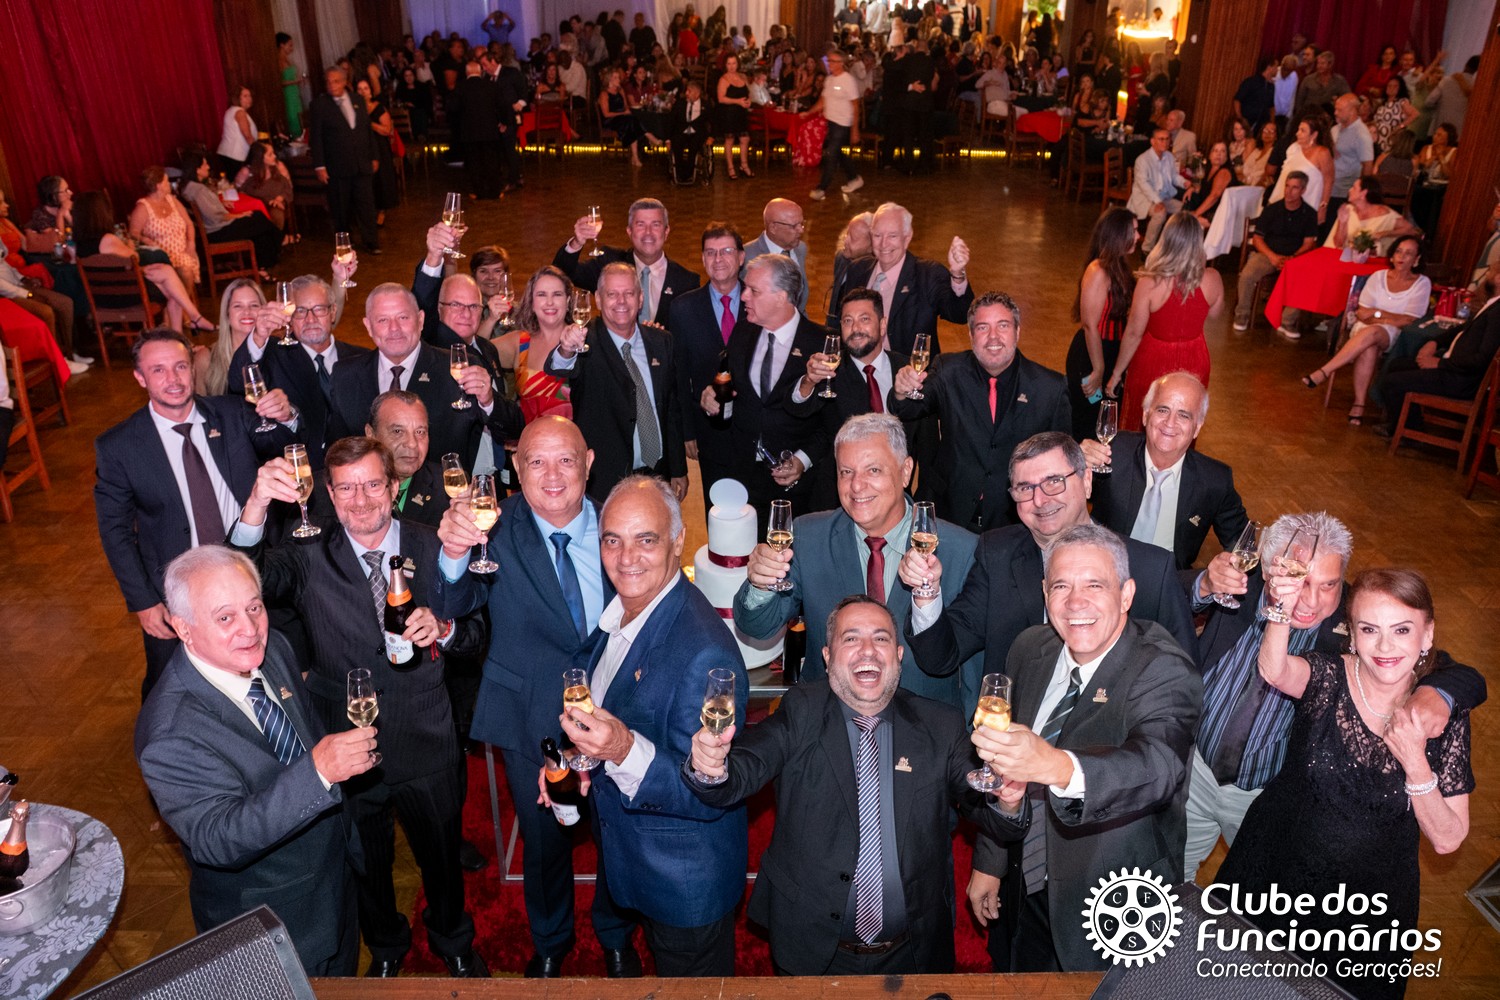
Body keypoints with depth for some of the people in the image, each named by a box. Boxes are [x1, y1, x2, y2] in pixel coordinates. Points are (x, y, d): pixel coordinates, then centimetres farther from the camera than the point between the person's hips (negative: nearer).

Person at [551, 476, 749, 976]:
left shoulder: (705, 653, -34)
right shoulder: (618, 610, -7)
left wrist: (625, 749, -45)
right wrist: (580, 755, -6)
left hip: (687, 884, -7)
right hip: (626, 855, 7)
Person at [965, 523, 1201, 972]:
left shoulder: (1165, 671, -23)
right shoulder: (1030, 650, -5)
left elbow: (1159, 765, -43)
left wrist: (1059, 767, -61)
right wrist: (988, 862, 10)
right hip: (1027, 888, 5)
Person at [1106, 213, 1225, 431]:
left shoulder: (1150, 283, -26)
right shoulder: (1212, 279, -15)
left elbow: (1134, 333, -18)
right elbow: (1214, 313, 6)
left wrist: (1117, 373, -7)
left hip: (1154, 363, -3)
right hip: (1194, 363, 3)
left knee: (1141, 429, 20)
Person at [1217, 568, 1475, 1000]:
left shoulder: (1445, 715, -12)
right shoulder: (1327, 678, -16)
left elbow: (1447, 839, -11)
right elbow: (1274, 671, -42)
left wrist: (1416, 764, -26)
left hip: (1371, 897, 1)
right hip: (1277, 872, -1)